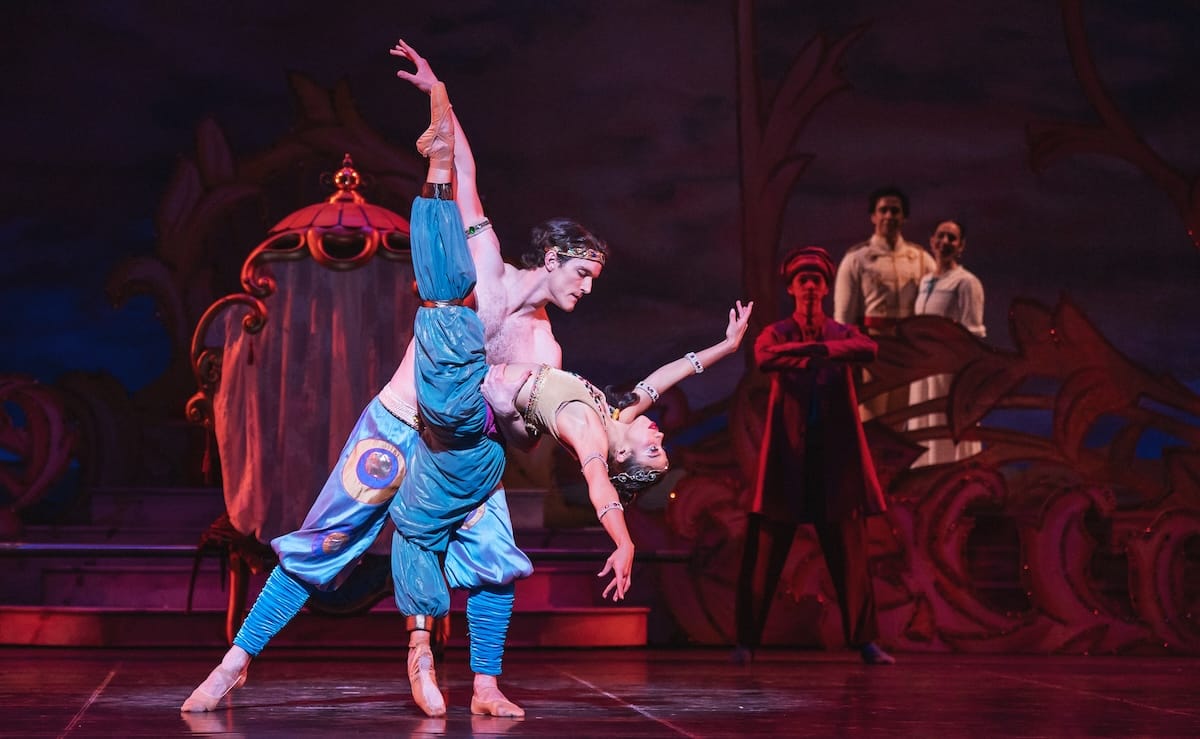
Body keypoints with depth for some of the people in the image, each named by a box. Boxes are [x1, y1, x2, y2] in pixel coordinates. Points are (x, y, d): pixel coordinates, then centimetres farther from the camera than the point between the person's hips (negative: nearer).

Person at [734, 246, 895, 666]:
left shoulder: (842, 333, 11)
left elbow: (868, 350, -13)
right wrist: (812, 352, -18)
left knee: (849, 555, 3)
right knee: (764, 555, 1)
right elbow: (763, 359, -17)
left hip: (836, 458, 1)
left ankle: (865, 642, 10)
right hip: (787, 456, -1)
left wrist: (816, 347, -20)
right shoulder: (776, 334, 7)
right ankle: (747, 640, 9)